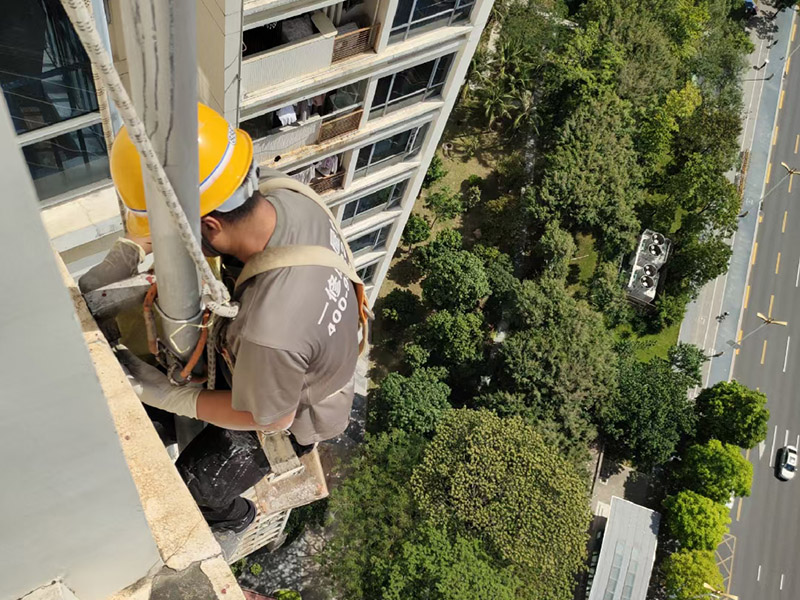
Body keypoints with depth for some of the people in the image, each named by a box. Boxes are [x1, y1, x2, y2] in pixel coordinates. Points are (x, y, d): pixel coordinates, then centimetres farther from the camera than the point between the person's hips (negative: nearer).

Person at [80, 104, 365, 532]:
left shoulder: (269, 331, -49)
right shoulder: (281, 192, -27)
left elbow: (269, 418, -25)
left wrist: (165, 395, -18)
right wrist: (112, 267, -15)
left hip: (288, 419, -6)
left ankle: (229, 517, 49)